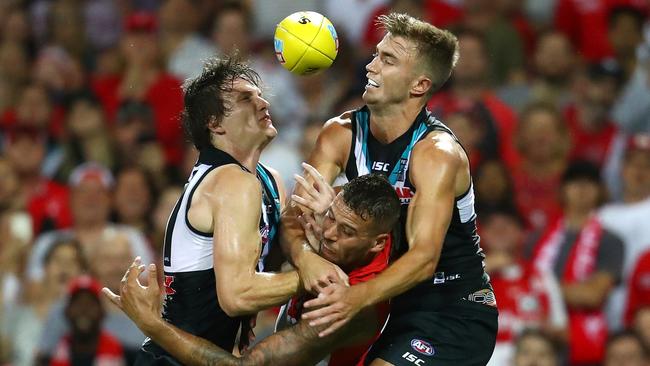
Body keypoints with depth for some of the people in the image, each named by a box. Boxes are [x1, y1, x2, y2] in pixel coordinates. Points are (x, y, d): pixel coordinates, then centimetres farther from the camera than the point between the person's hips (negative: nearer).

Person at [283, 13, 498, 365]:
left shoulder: (437, 154, -22)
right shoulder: (341, 134, -4)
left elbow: (425, 258, -32)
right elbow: (295, 218, -10)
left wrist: (358, 297, -49)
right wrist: (304, 254, -35)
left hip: (458, 316, -7)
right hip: (404, 309, 7)